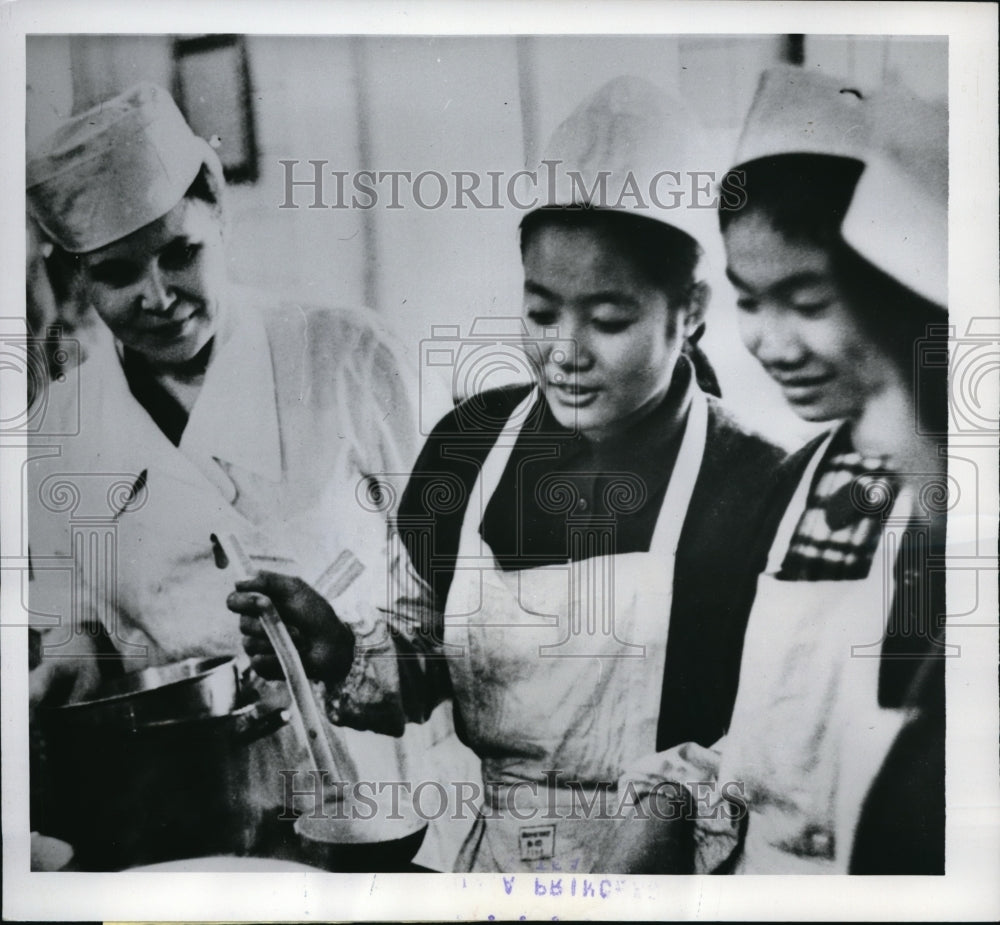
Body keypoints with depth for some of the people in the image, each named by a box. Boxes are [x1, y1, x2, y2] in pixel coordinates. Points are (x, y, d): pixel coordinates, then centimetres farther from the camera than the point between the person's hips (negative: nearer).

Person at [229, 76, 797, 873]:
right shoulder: (470, 444, -2)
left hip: (658, 868, -2)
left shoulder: (751, 489, -13)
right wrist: (340, 658, -9)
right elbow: (426, 661, 8)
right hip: (492, 851, 3)